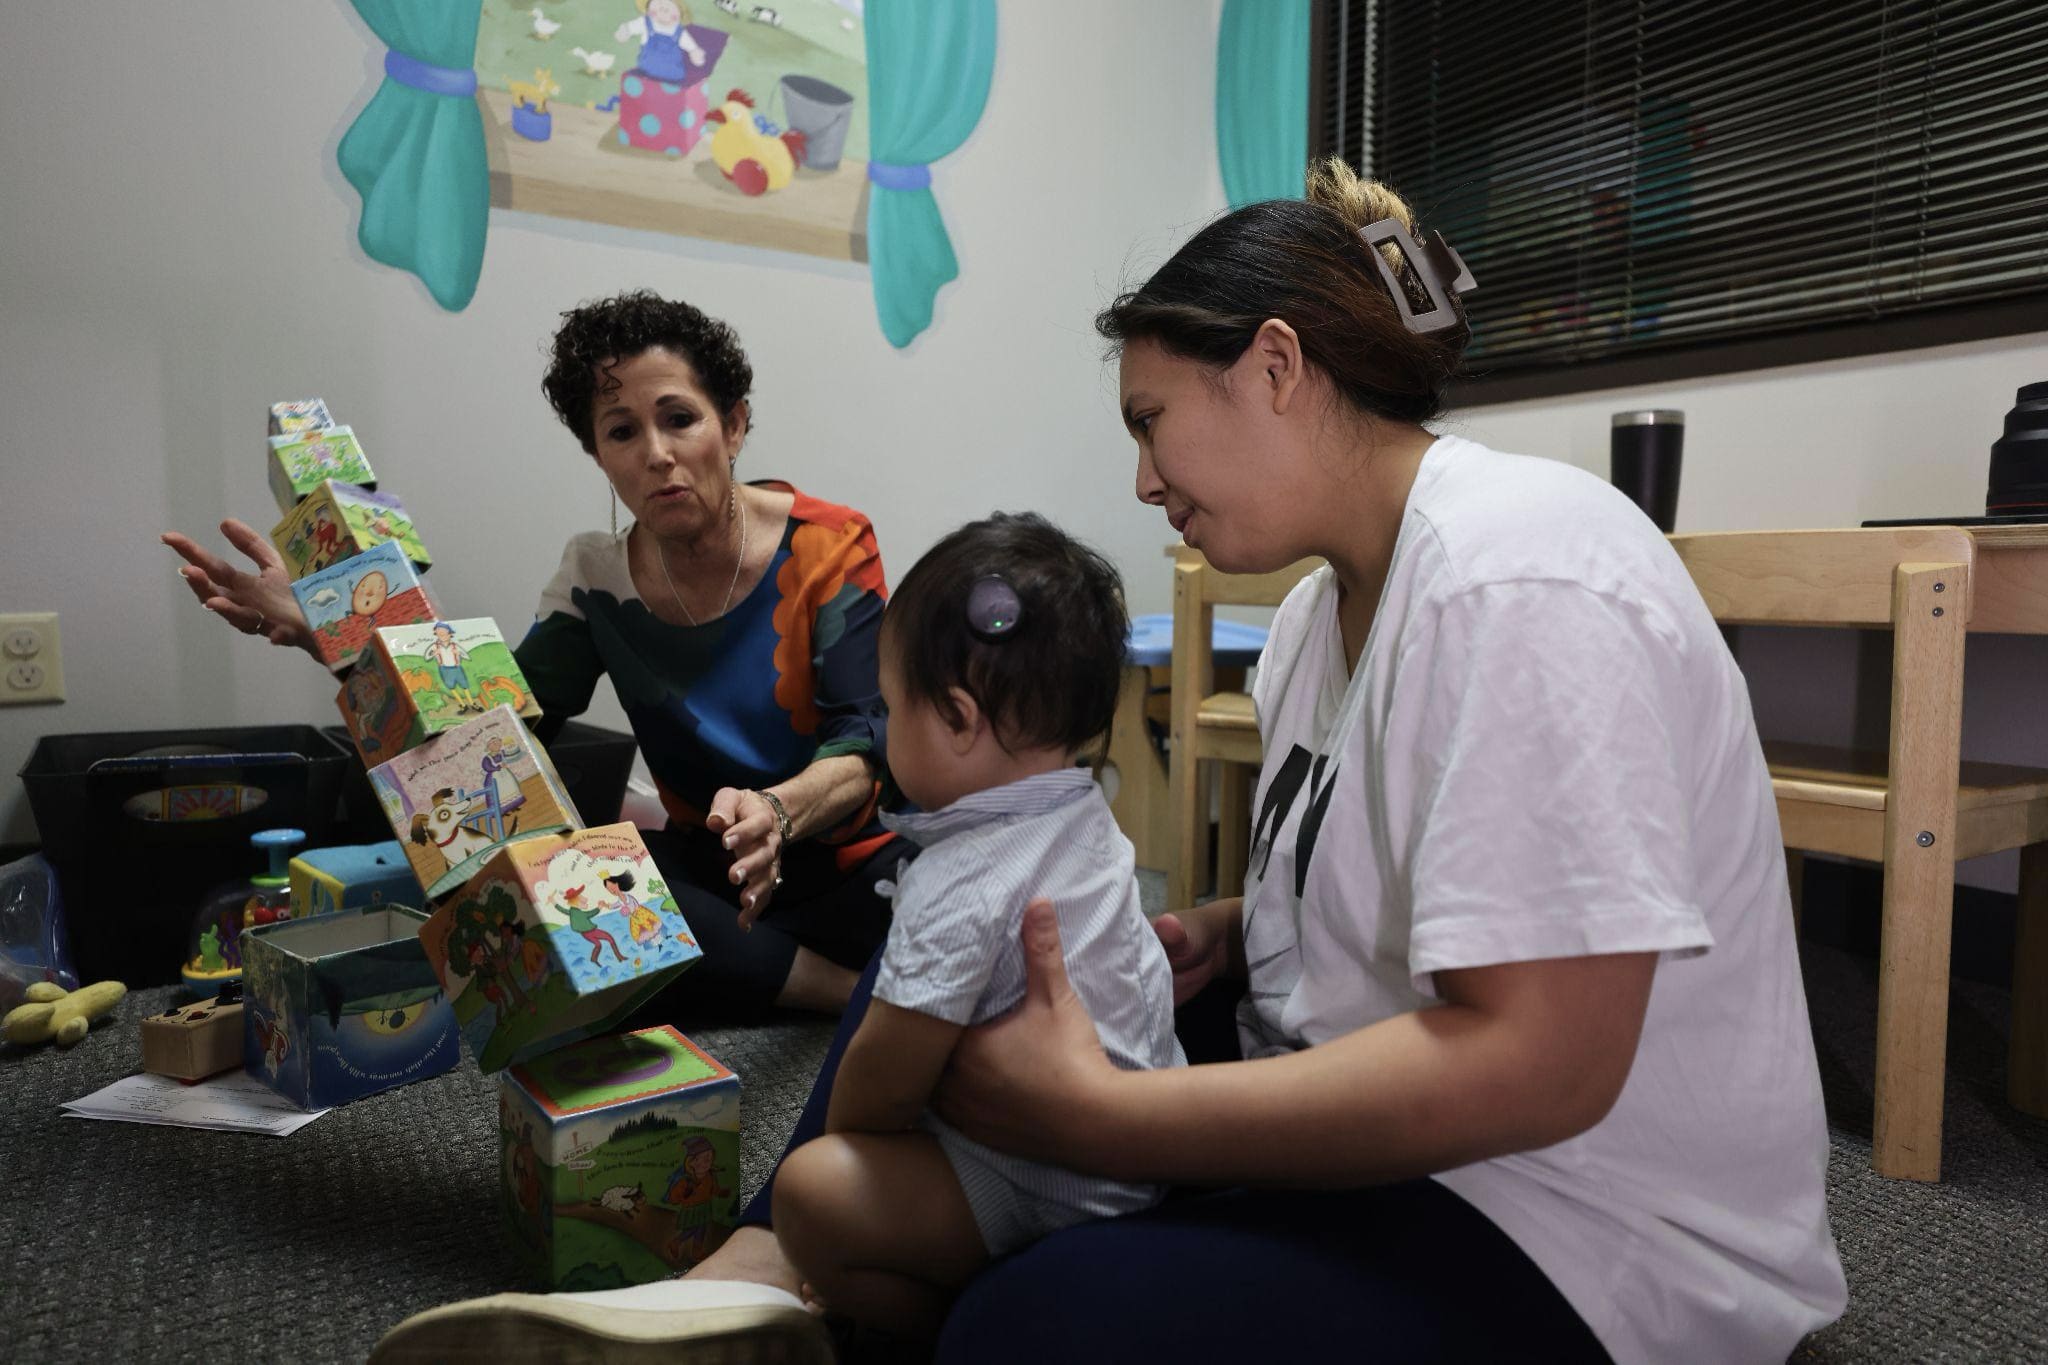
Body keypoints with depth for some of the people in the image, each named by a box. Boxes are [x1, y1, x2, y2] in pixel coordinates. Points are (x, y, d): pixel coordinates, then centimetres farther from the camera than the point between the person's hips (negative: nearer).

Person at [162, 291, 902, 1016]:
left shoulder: (828, 546, -10)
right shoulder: (597, 574, 3)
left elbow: (863, 746, -19)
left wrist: (778, 811, -41)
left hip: (858, 864, -4)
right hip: (712, 867, 5)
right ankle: (838, 984, -18)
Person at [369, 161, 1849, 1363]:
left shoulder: (1514, 582, -24)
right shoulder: (1332, 593, 6)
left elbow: (1532, 1067, -28)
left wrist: (1097, 1112, -26)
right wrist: (1223, 935, -4)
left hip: (1588, 1242, -9)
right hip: (1373, 1104, 9)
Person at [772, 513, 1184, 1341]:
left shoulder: (960, 885, -28)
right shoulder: (1091, 823, -1)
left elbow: (887, 1079, -23)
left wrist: (844, 1139, 0)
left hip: (1058, 1201, -9)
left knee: (811, 1193, -16)